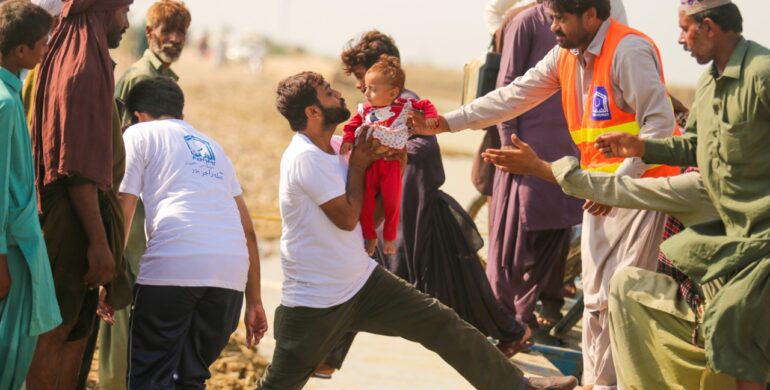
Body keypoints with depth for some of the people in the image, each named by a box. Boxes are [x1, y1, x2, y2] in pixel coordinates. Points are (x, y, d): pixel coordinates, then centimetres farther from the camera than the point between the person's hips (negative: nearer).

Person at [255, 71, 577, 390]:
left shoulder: (331, 148, 7)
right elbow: (347, 217, -20)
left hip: (364, 283, 8)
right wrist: (358, 165, -7)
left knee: (444, 325, 3)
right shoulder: (305, 157, -21)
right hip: (312, 303, -8)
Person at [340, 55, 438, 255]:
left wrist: (429, 121, -10)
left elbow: (426, 105, 5)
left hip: (391, 162, -2)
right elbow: (351, 126, 5)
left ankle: (389, 238, 23)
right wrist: (348, 140, -13)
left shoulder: (404, 107, -2)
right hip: (368, 162, 2)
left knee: (392, 202, 2)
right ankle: (369, 237, 21)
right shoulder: (364, 109, 2)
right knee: (365, 202, 1)